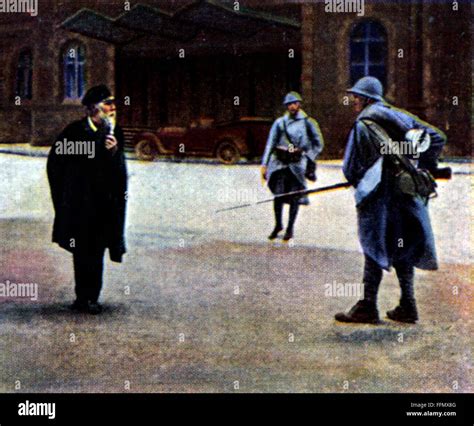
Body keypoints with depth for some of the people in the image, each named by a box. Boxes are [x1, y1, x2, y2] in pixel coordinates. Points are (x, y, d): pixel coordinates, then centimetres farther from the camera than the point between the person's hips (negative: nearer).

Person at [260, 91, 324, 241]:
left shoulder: (308, 122, 4)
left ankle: (290, 228, 10)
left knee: (295, 196, -3)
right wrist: (264, 164, 3)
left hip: (298, 163, -1)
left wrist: (309, 159, 2)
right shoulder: (280, 122, 9)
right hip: (281, 163, 1)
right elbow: (270, 143, 9)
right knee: (278, 194, -6)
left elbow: (318, 144, 11)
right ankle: (278, 225, 14)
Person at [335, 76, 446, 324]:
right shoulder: (399, 116, 14)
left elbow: (351, 166, -5)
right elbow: (437, 138, 15)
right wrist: (423, 165, 14)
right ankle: (407, 307, 13)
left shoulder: (365, 123, -6)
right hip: (406, 192, 7)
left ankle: (367, 308, -4)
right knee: (401, 248, 12)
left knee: (374, 249, -4)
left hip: (380, 194, -7)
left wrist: (358, 183, 14)